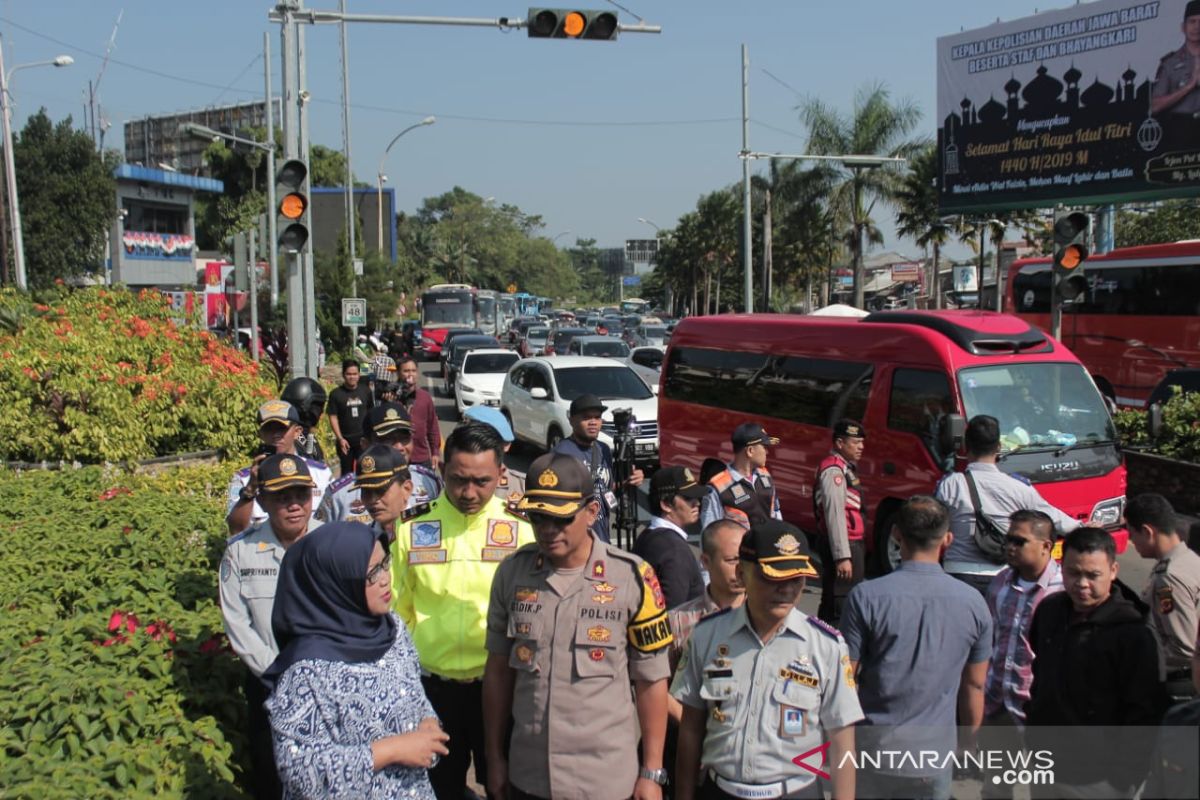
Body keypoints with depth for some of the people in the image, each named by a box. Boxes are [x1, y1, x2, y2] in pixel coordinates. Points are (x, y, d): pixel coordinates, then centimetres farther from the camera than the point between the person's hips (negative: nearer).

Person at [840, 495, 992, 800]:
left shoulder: (866, 597, -15)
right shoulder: (973, 603, -5)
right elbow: (974, 686, 5)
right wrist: (968, 741, 20)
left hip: (872, 752, -2)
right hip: (935, 761, 2)